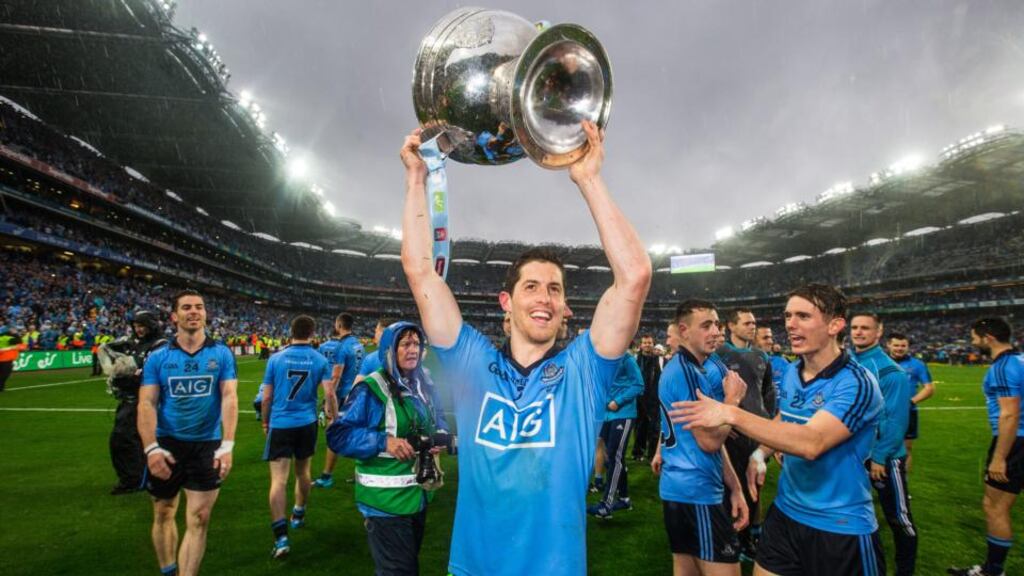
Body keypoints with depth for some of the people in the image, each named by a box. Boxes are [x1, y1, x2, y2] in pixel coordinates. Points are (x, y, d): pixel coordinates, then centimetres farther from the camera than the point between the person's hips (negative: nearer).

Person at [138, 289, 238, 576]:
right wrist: (151, 448, -16)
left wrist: (227, 445, -18)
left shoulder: (221, 354, -4)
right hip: (167, 444, 2)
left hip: (206, 445, -1)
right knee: (163, 514, 18)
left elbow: (229, 398, -10)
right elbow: (146, 404, -5)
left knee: (198, 520, 0)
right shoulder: (158, 357, -2)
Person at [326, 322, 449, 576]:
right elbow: (338, 435, -20)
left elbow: (438, 422, 17)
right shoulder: (371, 388, -18)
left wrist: (439, 438, -6)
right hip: (387, 499, -7)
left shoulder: (424, 385, 5)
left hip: (419, 494, 8)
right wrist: (384, 441, -30)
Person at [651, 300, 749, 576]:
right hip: (698, 489, -10)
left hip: (677, 486, 10)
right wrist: (732, 398, -7)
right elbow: (710, 441, -20)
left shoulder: (675, 368, 12)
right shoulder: (689, 371, -17)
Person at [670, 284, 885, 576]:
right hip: (784, 513, 6)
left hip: (842, 528, -5)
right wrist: (760, 453, 1)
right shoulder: (791, 372, 1)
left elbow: (811, 443, -34)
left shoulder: (856, 383, -20)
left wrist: (732, 414, -39)